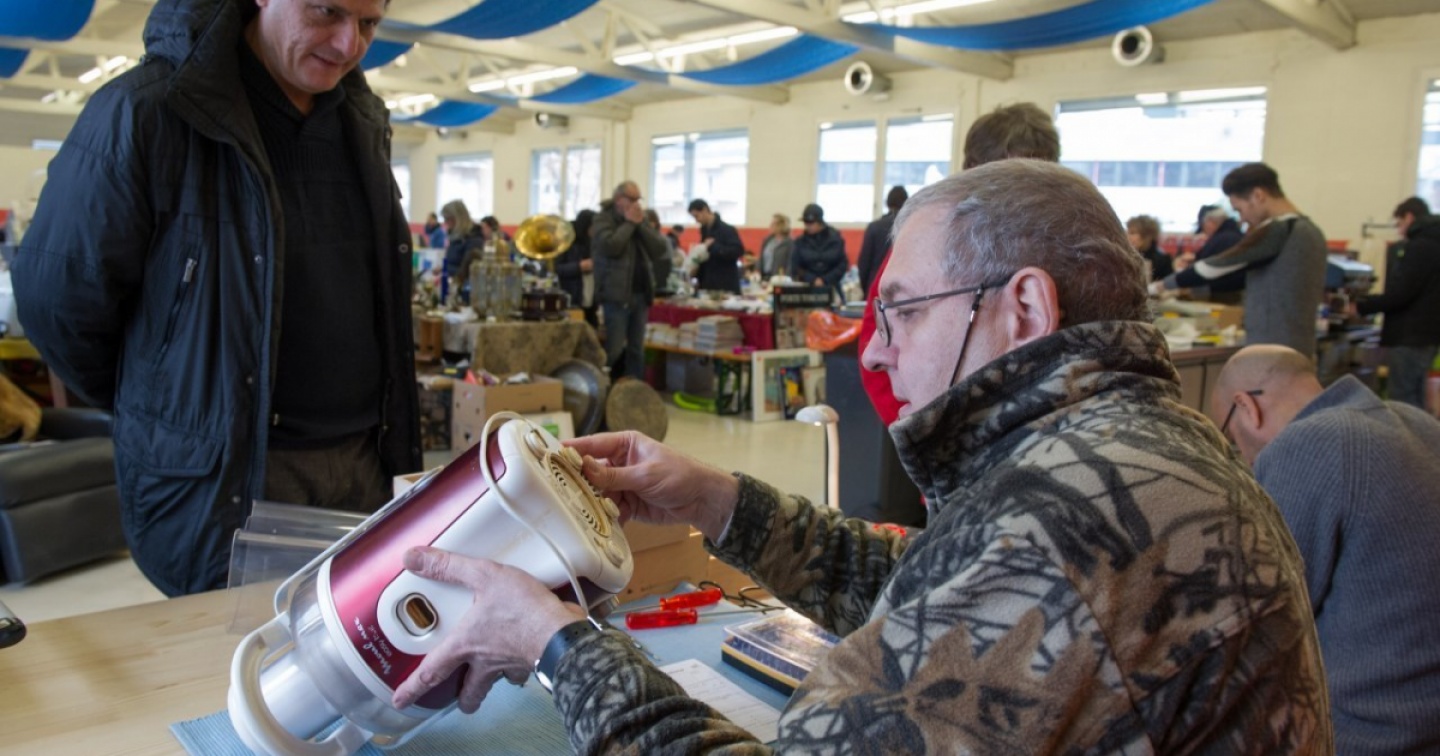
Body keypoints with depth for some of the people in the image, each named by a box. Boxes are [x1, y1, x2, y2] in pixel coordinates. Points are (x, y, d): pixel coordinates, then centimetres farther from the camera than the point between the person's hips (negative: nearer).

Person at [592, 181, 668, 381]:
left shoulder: (640, 220, 16)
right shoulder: (604, 219, -2)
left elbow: (661, 250, 4)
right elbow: (610, 247, -22)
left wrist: (640, 224, -4)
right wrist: (629, 223, -11)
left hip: (641, 295, 6)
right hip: (616, 295, -6)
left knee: (636, 350, 9)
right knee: (614, 350, -8)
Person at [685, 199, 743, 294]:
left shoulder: (727, 230, -10)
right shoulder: (704, 230, 11)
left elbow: (738, 251, -19)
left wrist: (714, 246, -22)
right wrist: (699, 278, 10)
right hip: (708, 283, 6)